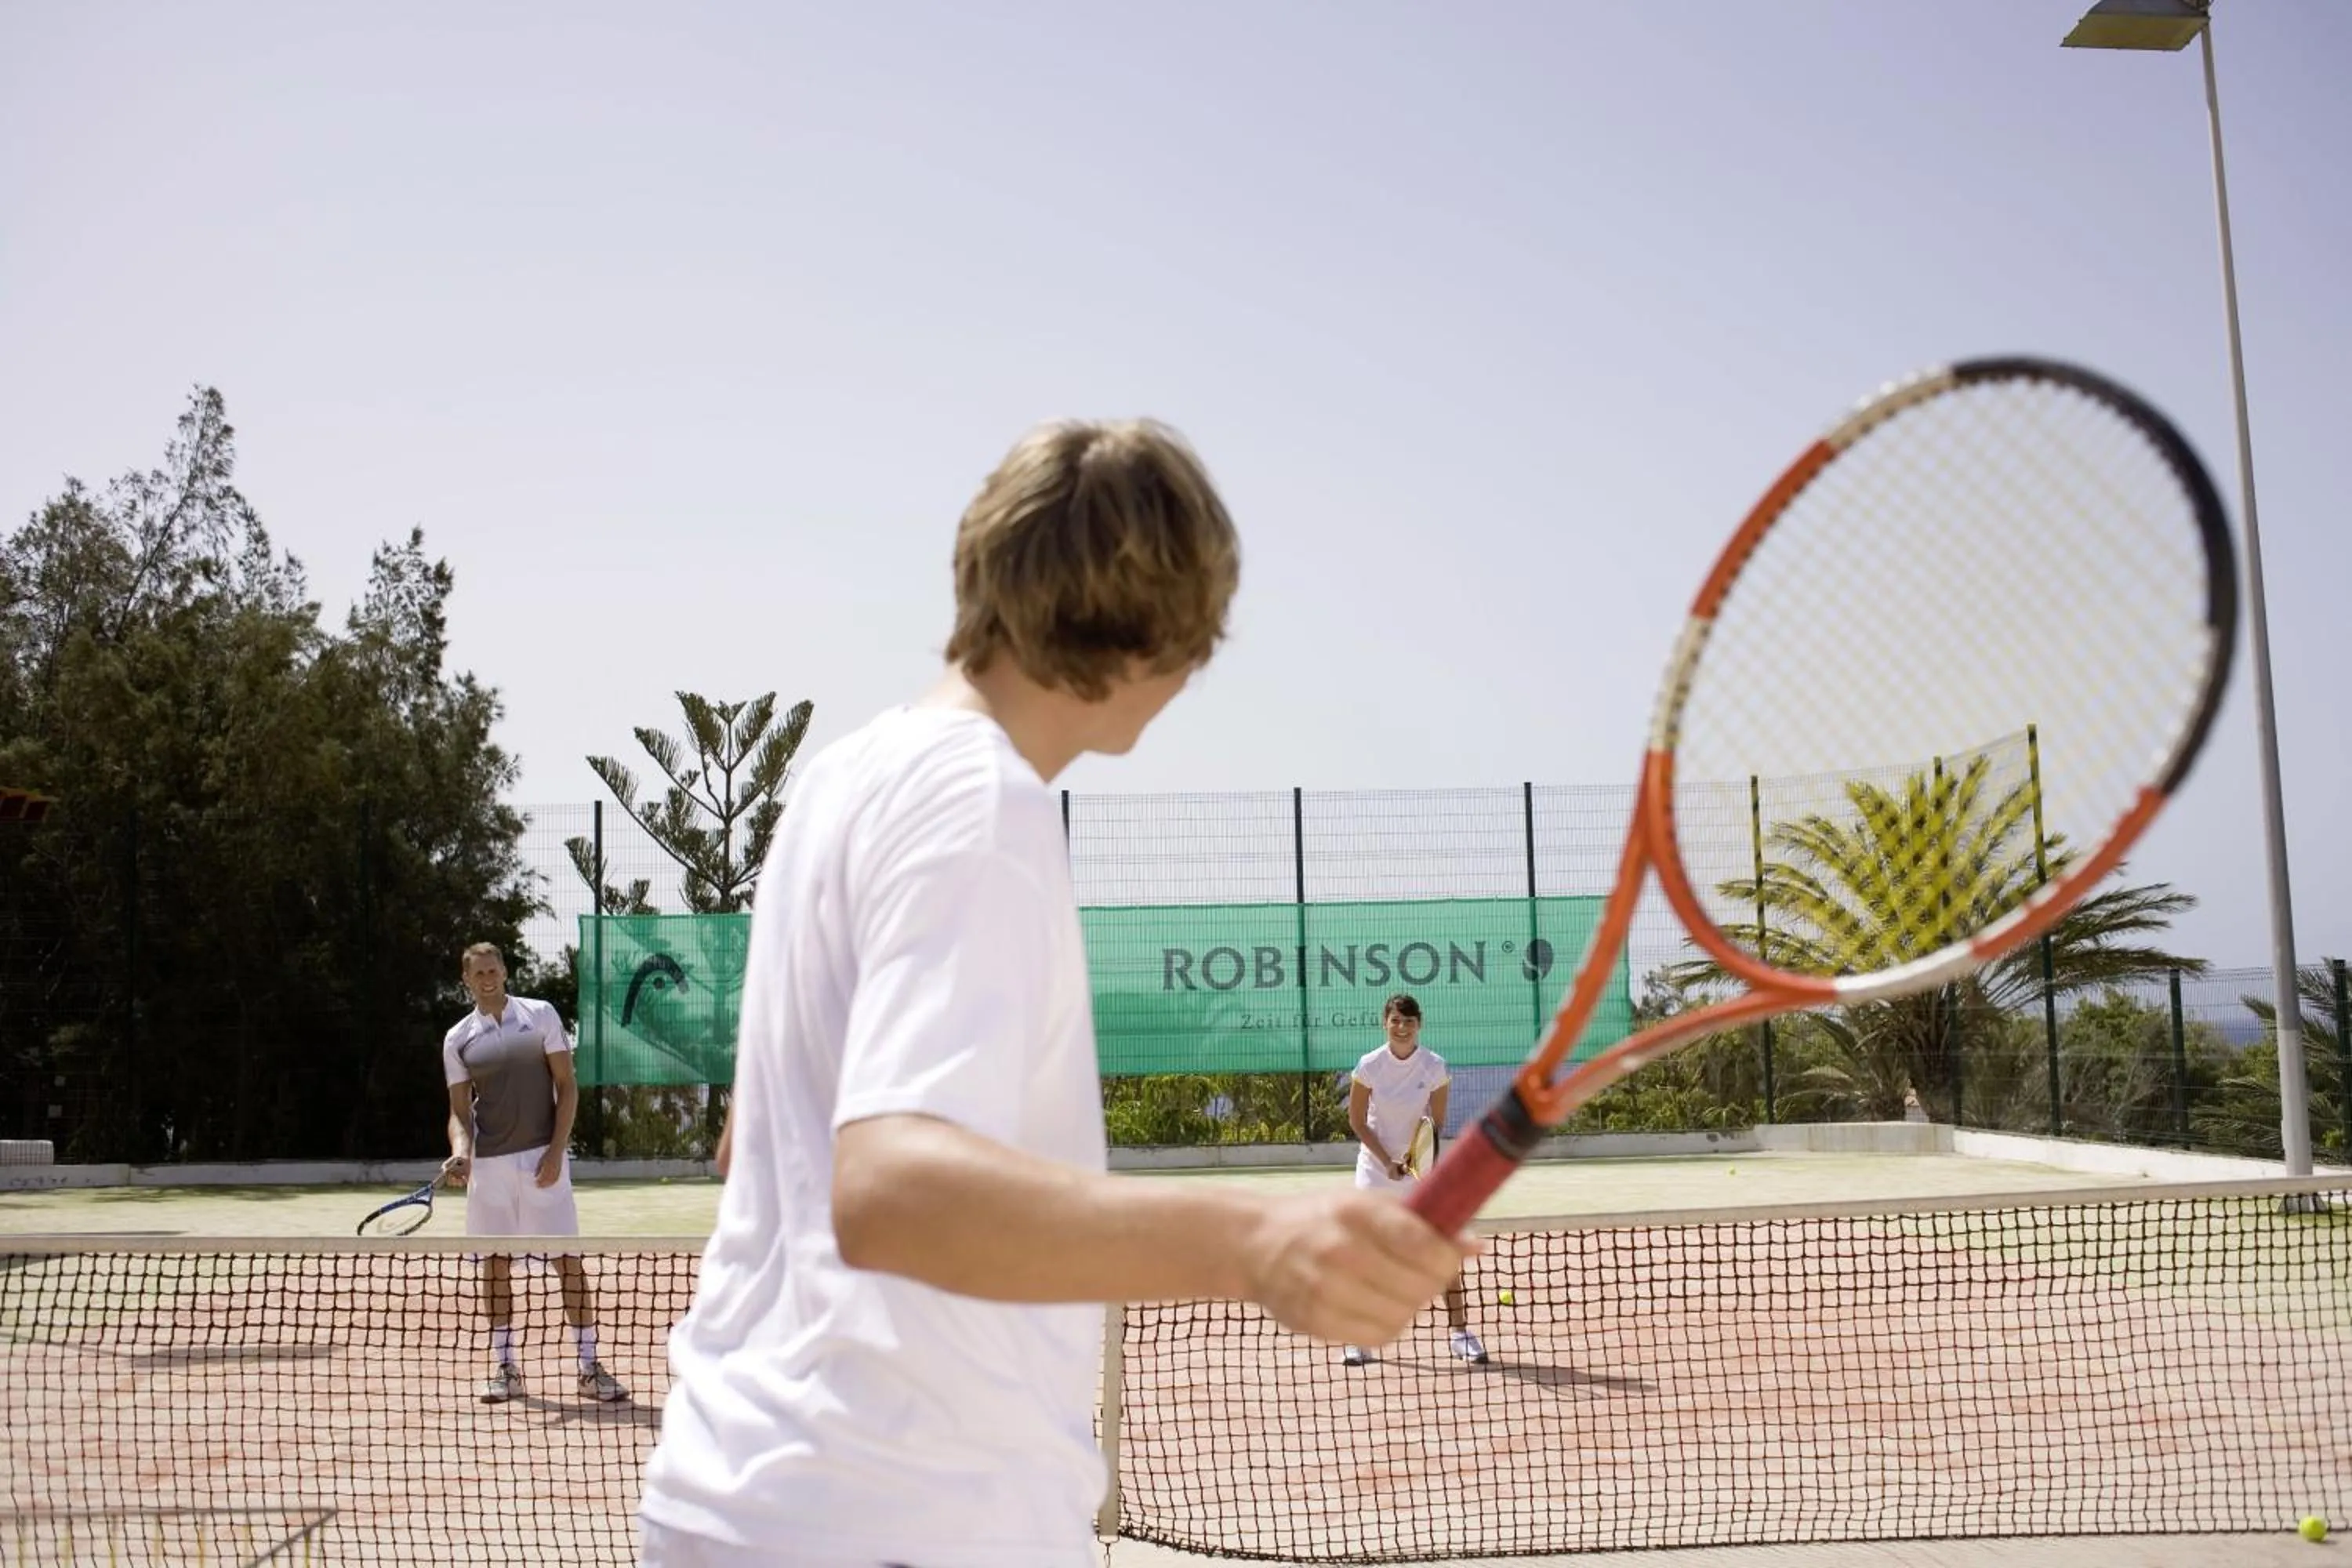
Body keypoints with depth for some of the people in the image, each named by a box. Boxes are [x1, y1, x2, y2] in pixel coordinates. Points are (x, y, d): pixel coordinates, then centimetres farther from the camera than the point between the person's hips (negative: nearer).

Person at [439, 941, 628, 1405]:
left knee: (569, 1261, -3)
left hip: (543, 1158, -2)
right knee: (496, 1263, 7)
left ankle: (589, 1367, 2)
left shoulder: (540, 1015, 2)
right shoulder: (458, 1039, 7)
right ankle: (503, 1368, 17)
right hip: (489, 1163, 2)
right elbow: (460, 1110, 7)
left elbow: (567, 1085, 0)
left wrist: (557, 1150, -9)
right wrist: (461, 1153, -13)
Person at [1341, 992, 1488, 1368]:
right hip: (1376, 1165, 0)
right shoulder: (1370, 1066, -10)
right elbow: (1357, 1121, -4)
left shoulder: (1434, 1066, -9)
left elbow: (1437, 1122, -5)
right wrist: (1386, 1160, -13)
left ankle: (1461, 1332, 3)